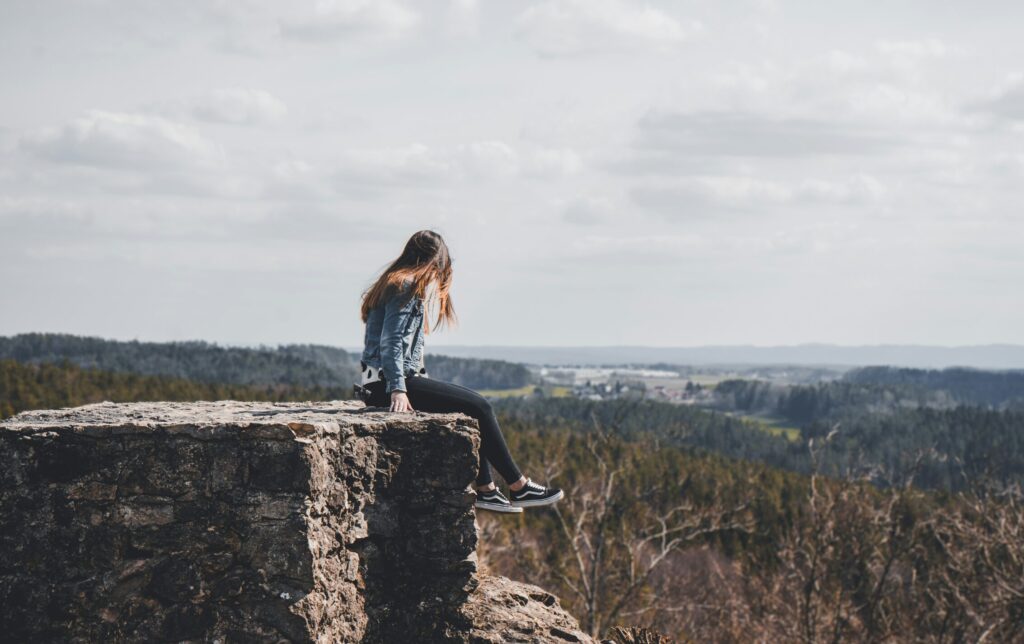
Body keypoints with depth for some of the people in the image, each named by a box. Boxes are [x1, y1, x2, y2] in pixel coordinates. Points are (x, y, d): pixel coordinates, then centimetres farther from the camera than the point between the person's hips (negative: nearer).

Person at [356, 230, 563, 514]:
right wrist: (398, 390, -25)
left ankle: (485, 490, 11)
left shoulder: (395, 283, 20)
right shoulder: (408, 287, -12)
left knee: (473, 404, 15)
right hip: (386, 382, -11)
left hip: (386, 381, 11)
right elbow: (391, 342, -20)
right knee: (478, 406, -9)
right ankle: (519, 488, -3)